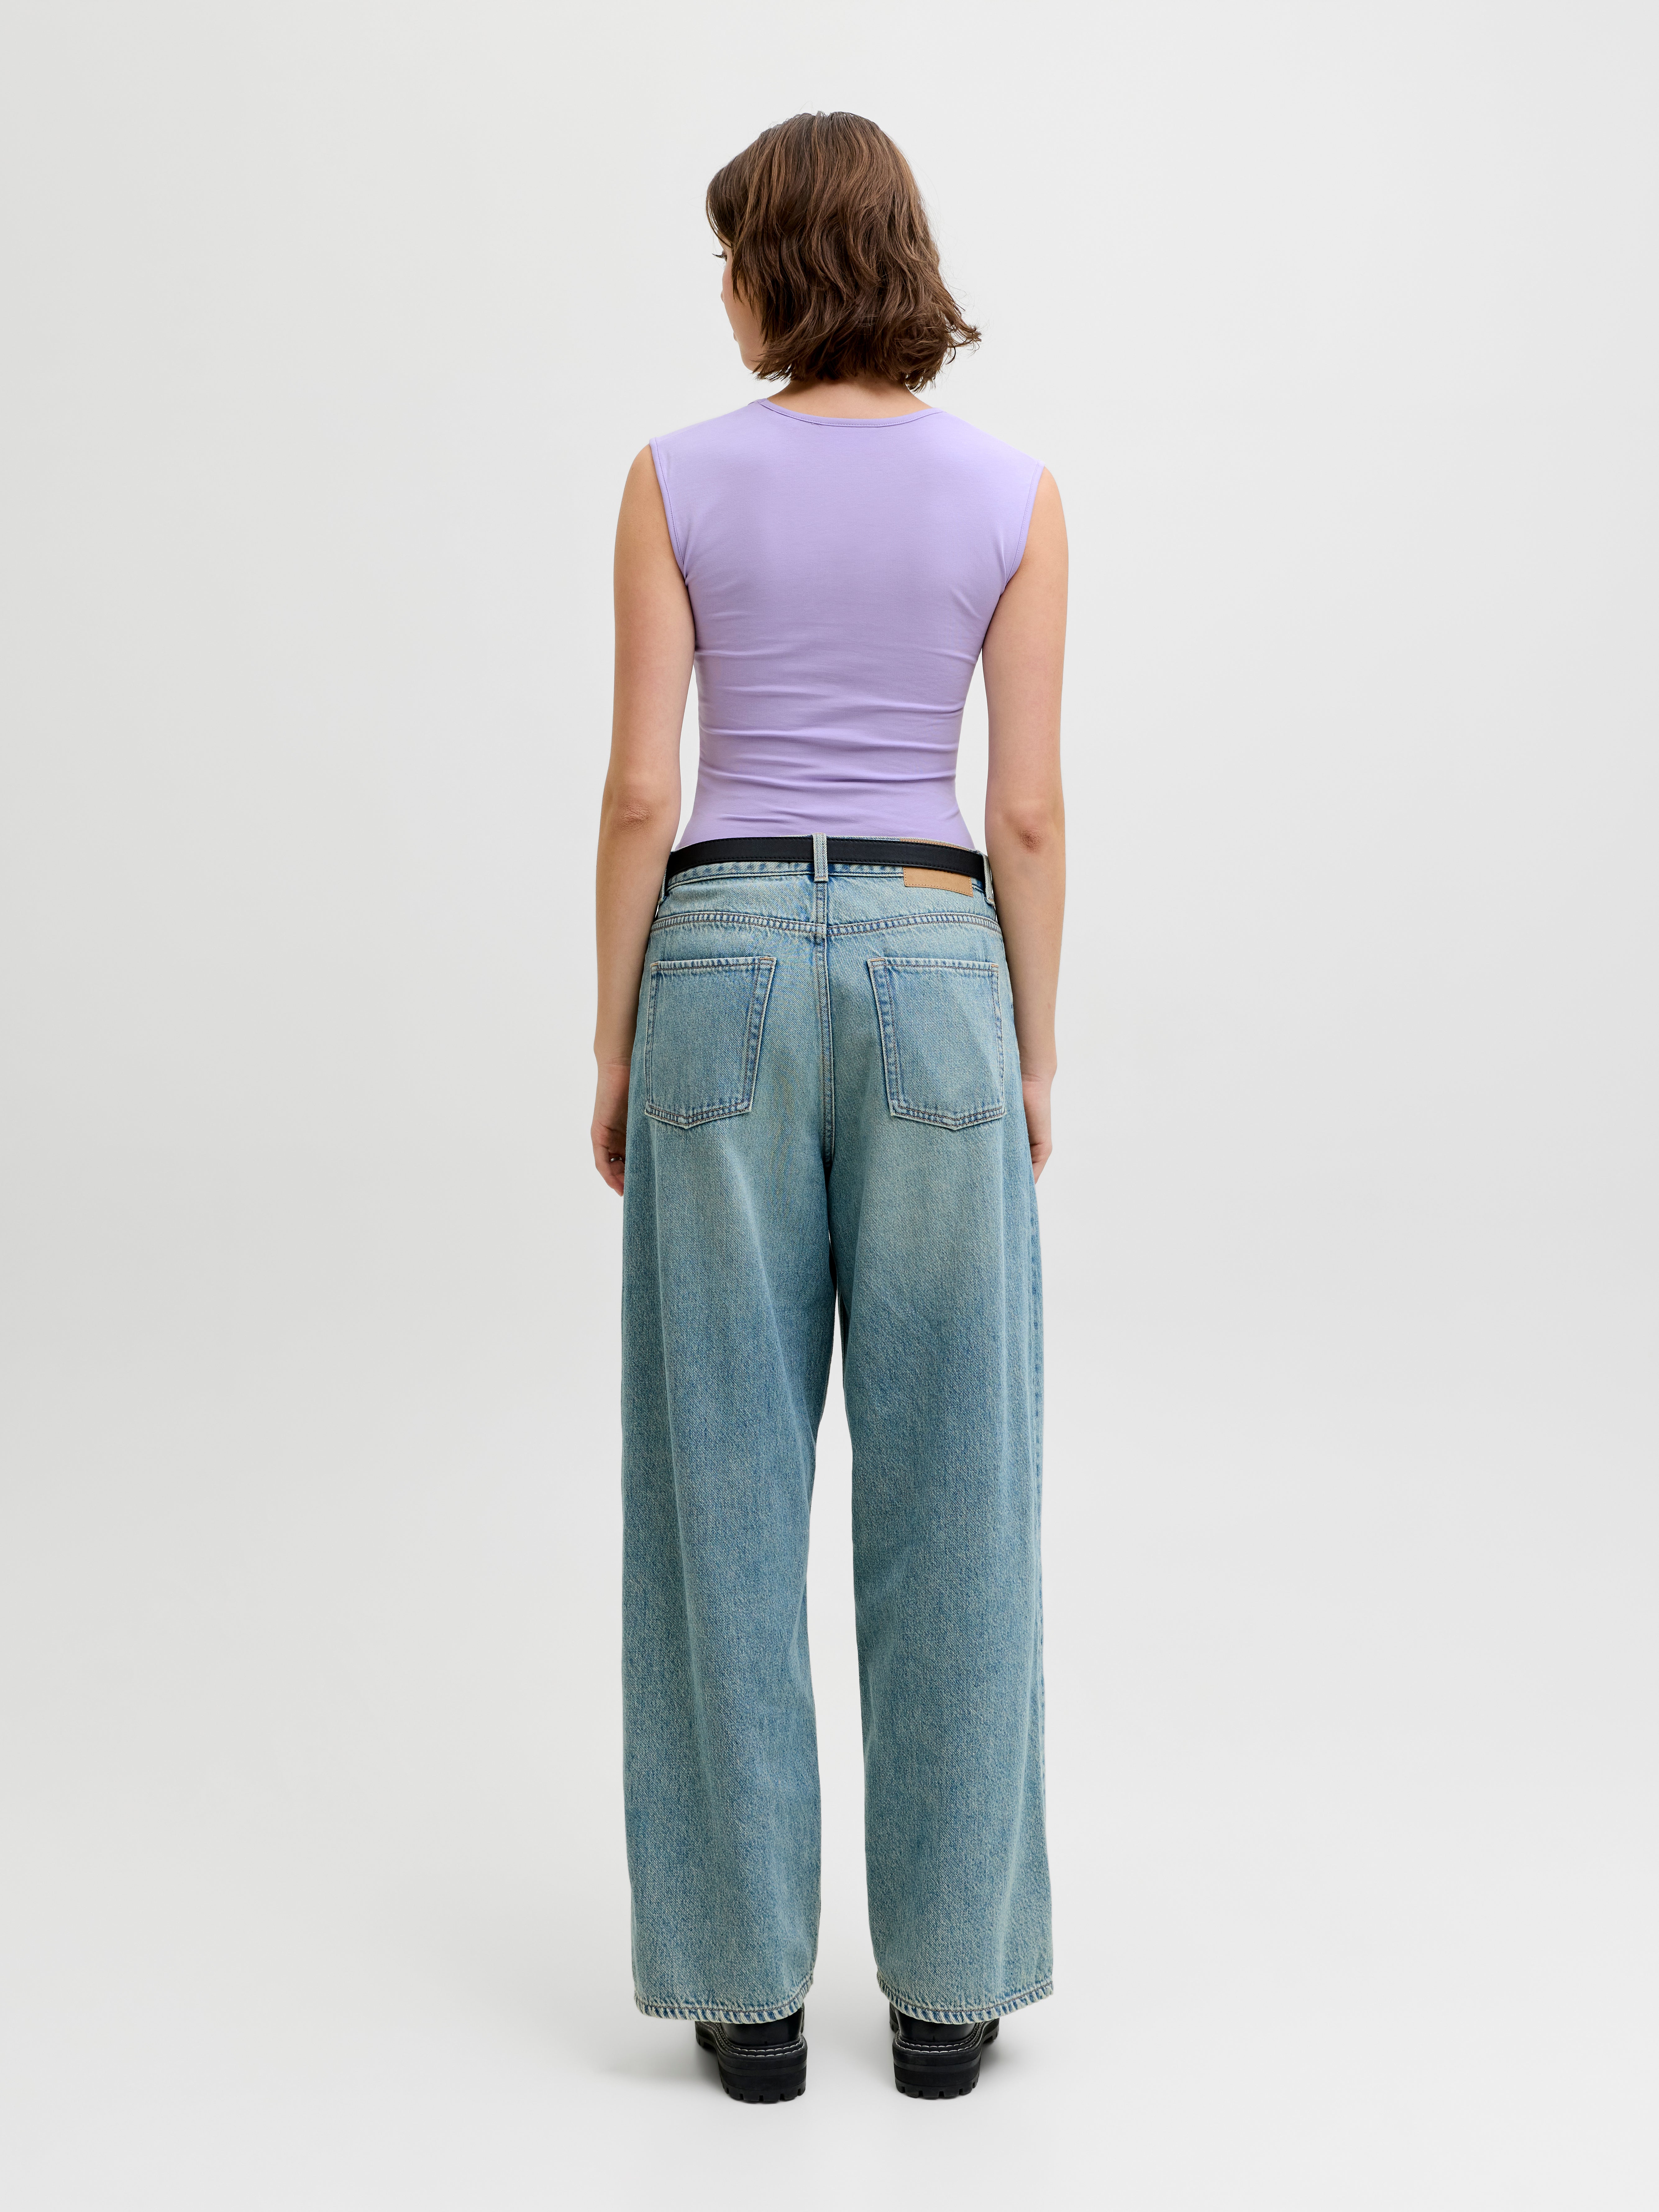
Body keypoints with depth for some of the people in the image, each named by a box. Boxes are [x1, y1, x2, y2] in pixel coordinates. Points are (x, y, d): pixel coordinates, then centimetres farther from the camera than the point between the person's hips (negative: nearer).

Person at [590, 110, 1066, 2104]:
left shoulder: (679, 480, 1)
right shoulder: (1012, 491, 3)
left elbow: (642, 792, -3)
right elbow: (1025, 809, 0)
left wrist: (614, 1047, 5)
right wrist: (1035, 1050, 9)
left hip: (729, 967, 0)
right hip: (932, 971, 1)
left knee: (725, 1482, 6)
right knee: (947, 1492, 7)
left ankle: (749, 1978, 14)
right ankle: (947, 1977, 16)